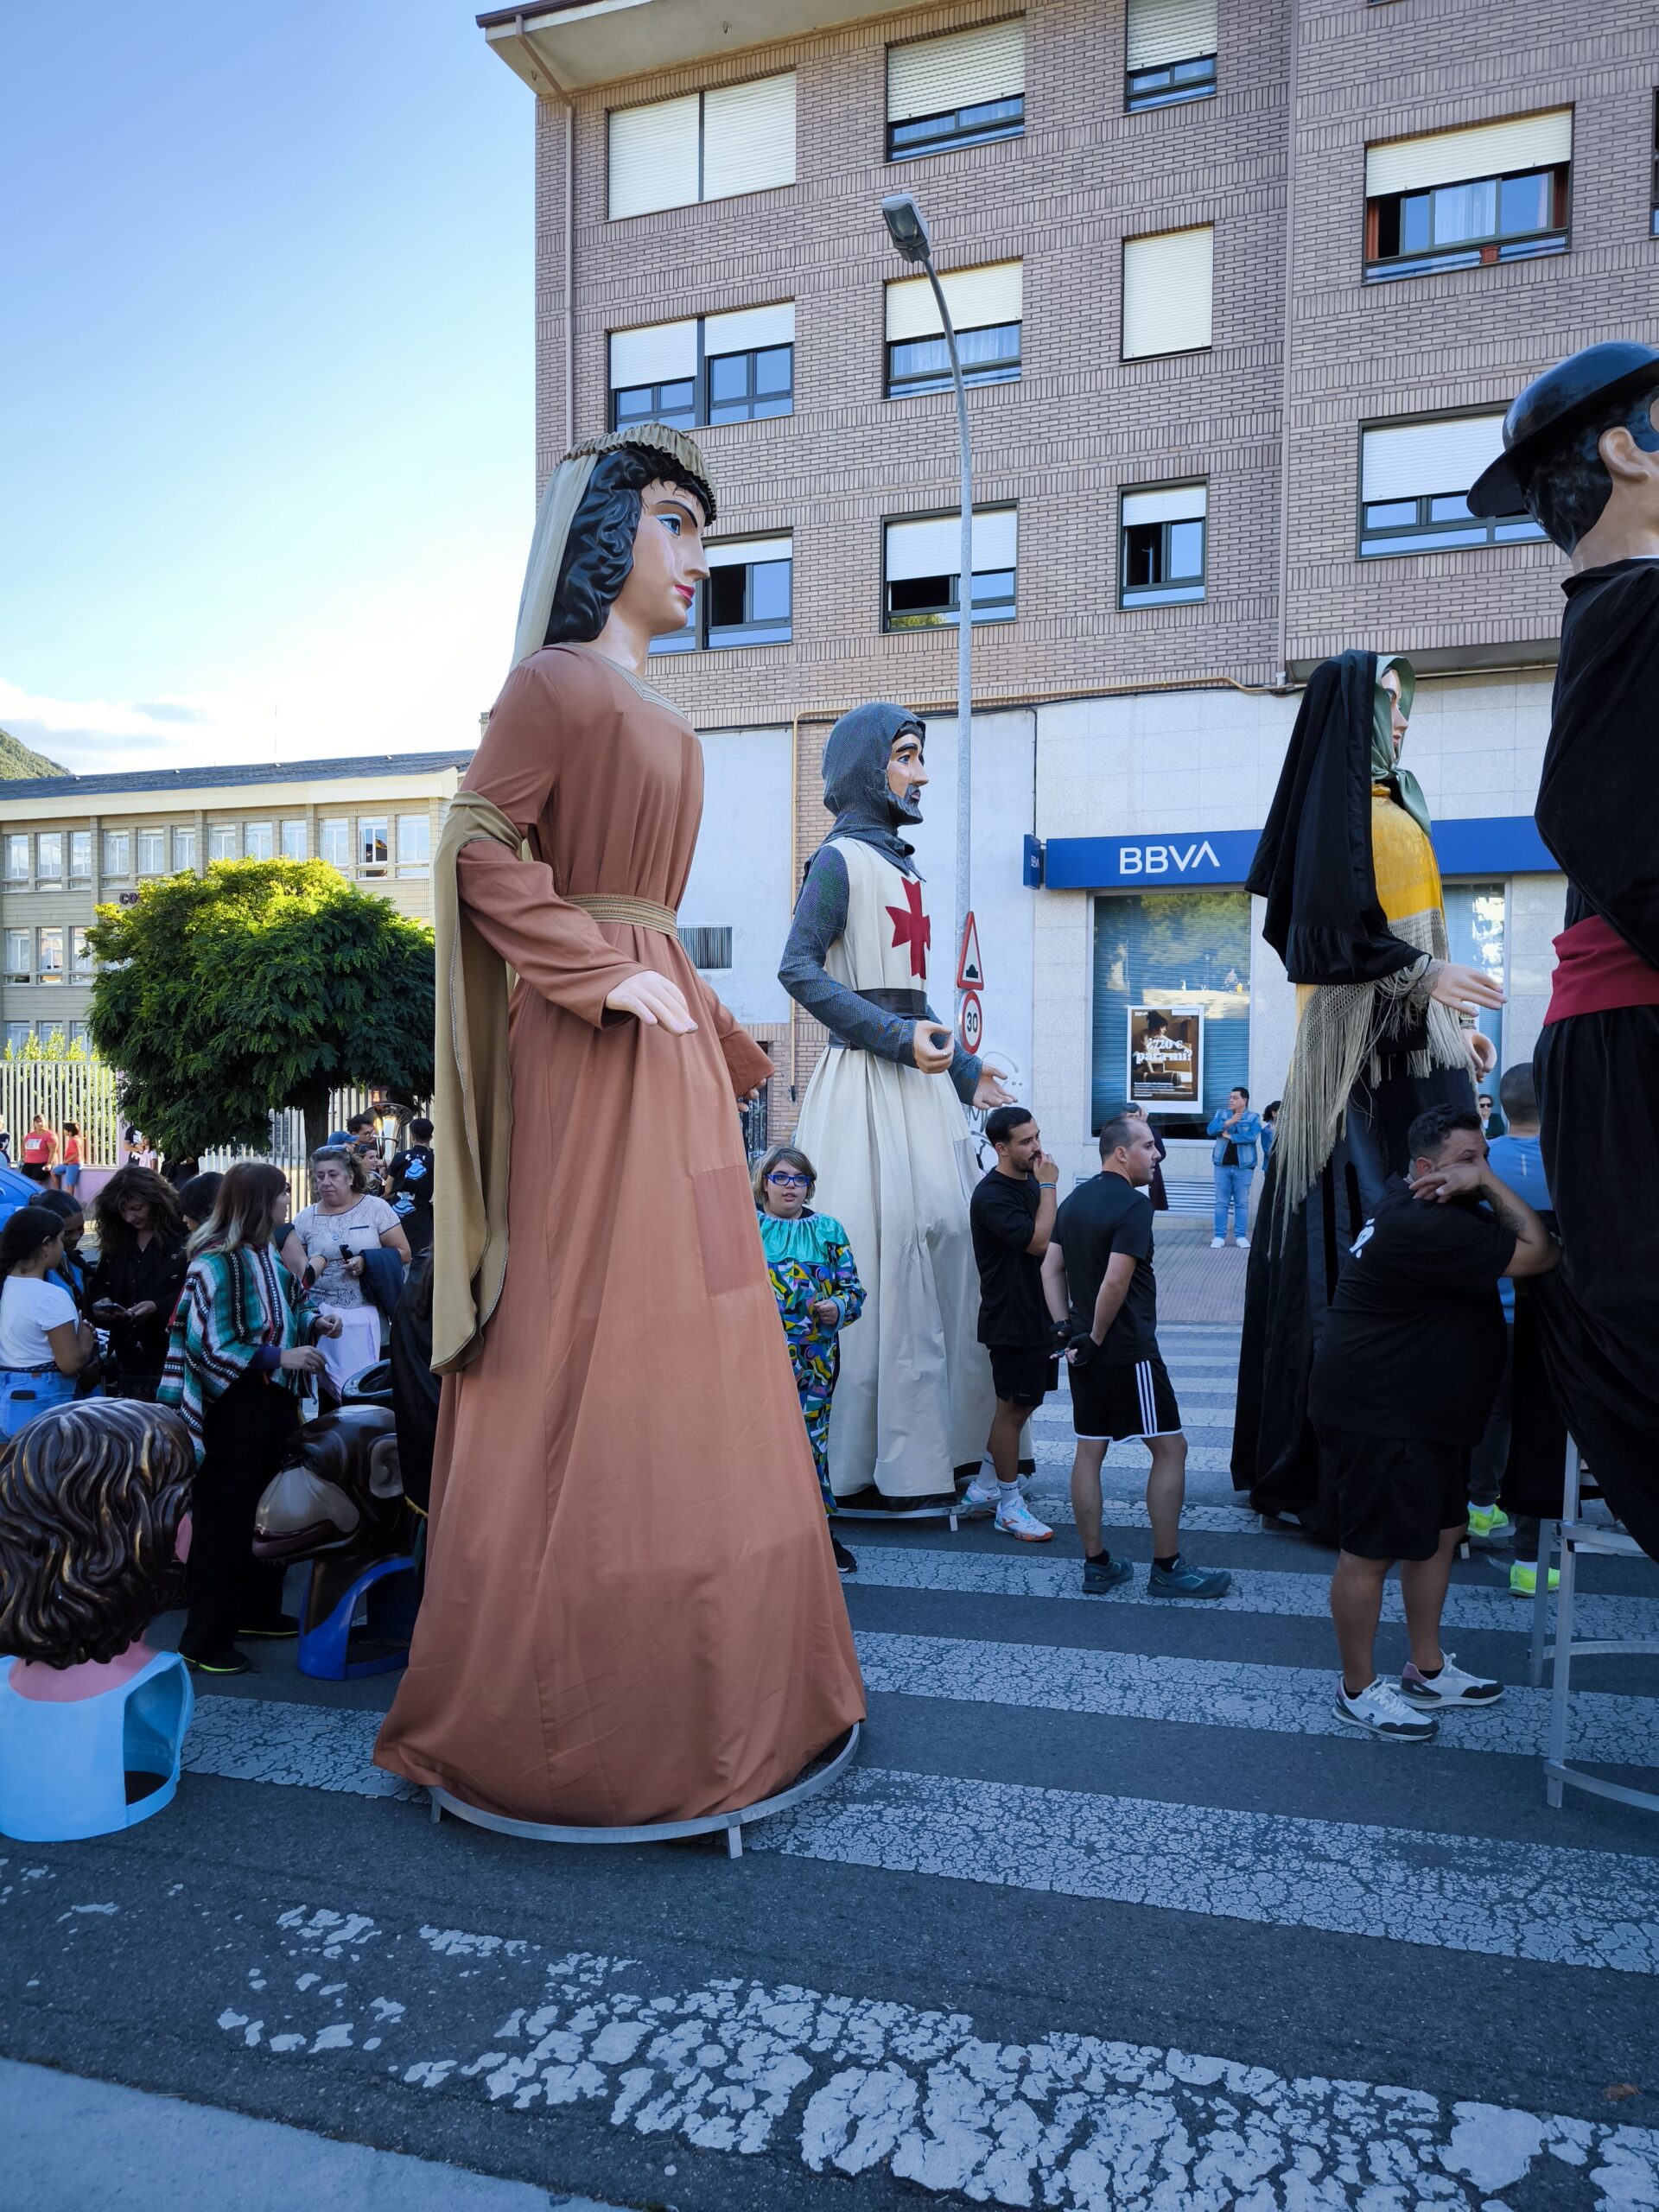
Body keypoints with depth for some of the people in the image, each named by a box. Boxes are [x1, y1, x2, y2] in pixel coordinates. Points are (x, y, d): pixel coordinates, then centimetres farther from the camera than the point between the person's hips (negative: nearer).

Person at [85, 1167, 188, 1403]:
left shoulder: (183, 1236, -10)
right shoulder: (116, 1240, 12)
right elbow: (100, 1283, 16)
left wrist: (158, 1307, -25)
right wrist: (101, 1302, -6)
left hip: (172, 1355, -6)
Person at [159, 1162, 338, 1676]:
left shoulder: (268, 1254, 6)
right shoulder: (217, 1261, -18)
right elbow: (212, 1344, -21)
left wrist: (313, 1321, 1)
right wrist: (279, 1357, -24)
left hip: (275, 1400, 8)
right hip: (232, 1405, -8)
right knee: (224, 1518, 0)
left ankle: (258, 1610, 34)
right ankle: (203, 1642, 12)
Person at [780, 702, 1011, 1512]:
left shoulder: (899, 865, 19)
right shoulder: (840, 859, -5)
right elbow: (800, 970, -14)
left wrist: (964, 1073, 19)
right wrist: (900, 1038, -19)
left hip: (918, 1079, 9)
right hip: (868, 1084, -9)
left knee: (942, 1242, 9)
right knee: (884, 1257, -8)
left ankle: (939, 1442, 19)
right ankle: (874, 1470, 1)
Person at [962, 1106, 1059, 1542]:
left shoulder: (1030, 1182, 9)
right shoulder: (991, 1195, -19)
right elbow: (1038, 1242, -26)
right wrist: (1048, 1186, -20)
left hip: (1037, 1314, 9)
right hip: (1010, 1321, -9)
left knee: (1023, 1404, 14)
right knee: (1013, 1408, 1)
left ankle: (982, 1489, 27)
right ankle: (1009, 1507, 14)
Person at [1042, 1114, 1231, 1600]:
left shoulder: (1075, 1199, 10)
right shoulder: (1133, 1204, -16)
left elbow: (1051, 1268, 10)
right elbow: (1115, 1282, -24)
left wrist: (1066, 1328, 7)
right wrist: (1096, 1338, -13)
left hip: (1085, 1352, 9)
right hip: (1129, 1351, -9)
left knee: (1089, 1450, 10)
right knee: (1170, 1448, 2)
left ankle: (1096, 1564, 17)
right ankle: (1167, 1568, 8)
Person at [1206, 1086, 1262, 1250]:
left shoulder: (1254, 1118, 0)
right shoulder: (1221, 1113, 8)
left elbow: (1252, 1137, -17)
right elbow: (1210, 1130, -6)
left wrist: (1229, 1136, -12)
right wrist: (1228, 1122, -19)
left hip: (1243, 1166, -2)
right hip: (1222, 1164, 2)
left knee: (1242, 1202, 4)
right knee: (1221, 1201, 3)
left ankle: (1241, 1236, 9)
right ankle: (1219, 1236, 7)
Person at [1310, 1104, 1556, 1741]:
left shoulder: (1430, 1213, 10)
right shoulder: (1424, 1228, -25)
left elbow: (1525, 1242, 9)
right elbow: (1538, 1254, -20)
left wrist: (1486, 1184, -7)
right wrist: (1489, 1185, -15)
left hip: (1424, 1414, 11)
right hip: (1377, 1419, -11)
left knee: (1441, 1533, 19)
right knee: (1370, 1551, 1)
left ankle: (1427, 1672, 34)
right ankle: (1359, 1690, 16)